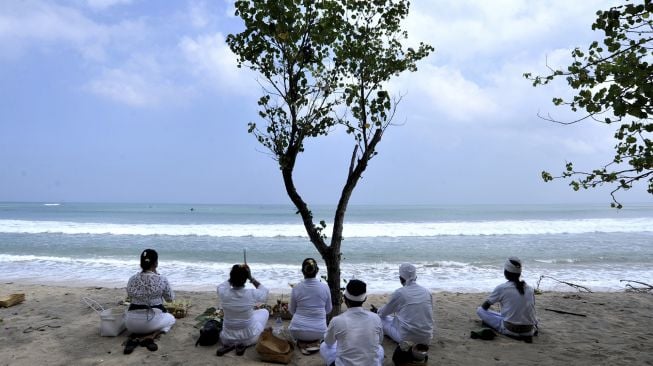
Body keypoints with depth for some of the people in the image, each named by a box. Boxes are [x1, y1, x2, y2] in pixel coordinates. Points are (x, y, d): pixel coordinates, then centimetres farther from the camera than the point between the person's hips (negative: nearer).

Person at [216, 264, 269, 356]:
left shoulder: (224, 293, -19)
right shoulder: (252, 294, -23)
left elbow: (221, 286, 9)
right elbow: (264, 291, 2)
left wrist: (235, 275, 6)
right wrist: (251, 278, 1)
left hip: (227, 338, 3)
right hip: (248, 338, -3)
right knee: (264, 311, 21)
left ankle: (228, 344, 10)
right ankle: (243, 344, 6)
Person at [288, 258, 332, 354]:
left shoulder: (296, 288, -11)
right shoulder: (325, 287, -9)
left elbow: (292, 310, 5)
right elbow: (328, 310, 6)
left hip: (298, 331, -1)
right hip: (319, 332, 1)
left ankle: (302, 343, 9)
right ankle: (314, 343, 11)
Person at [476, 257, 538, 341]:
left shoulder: (501, 288, -8)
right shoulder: (530, 289, 4)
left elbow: (485, 306, 3)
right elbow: (532, 312, 18)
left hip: (510, 330, -6)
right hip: (529, 331, 6)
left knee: (480, 310, 3)